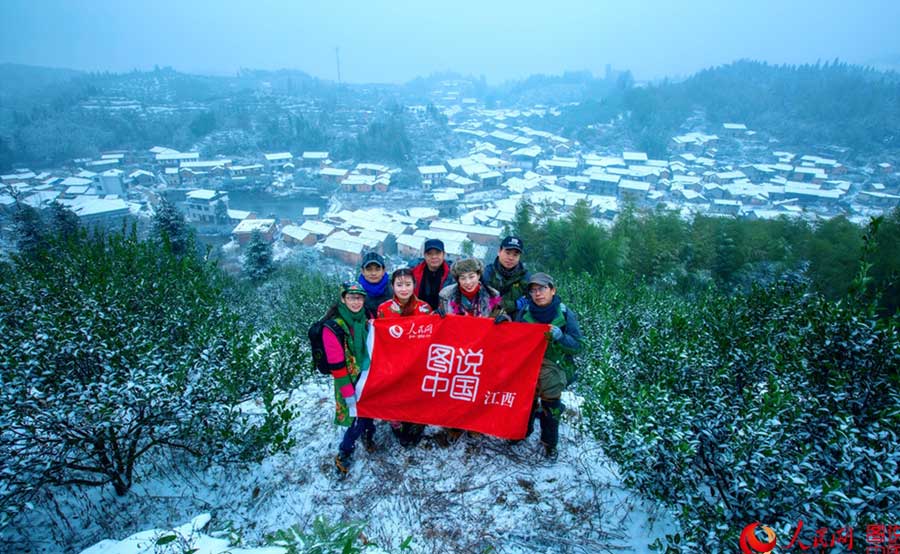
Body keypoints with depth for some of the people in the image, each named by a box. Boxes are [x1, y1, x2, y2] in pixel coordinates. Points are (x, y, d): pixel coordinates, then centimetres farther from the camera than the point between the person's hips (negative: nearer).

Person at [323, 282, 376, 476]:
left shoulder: (367, 318, 0)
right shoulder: (333, 327, -18)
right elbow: (336, 364, -17)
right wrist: (348, 392, -16)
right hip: (352, 380, -5)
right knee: (357, 418, -3)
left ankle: (368, 434, 43)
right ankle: (344, 454, 19)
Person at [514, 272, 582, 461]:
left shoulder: (565, 314, -11)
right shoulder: (525, 312, -7)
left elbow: (577, 346, -10)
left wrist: (559, 336, -27)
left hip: (553, 368, -1)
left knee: (550, 407, 5)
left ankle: (549, 443, 28)